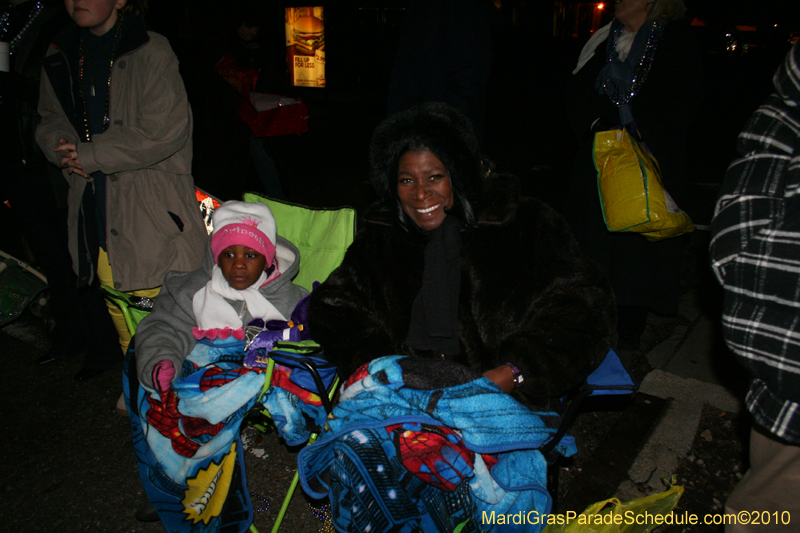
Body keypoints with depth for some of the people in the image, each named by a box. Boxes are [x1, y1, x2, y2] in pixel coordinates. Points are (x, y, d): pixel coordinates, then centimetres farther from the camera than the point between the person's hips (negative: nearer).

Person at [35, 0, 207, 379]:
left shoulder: (153, 53, -10)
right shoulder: (59, 56, 10)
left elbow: (164, 132, -17)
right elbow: (49, 120, 18)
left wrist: (91, 155, -14)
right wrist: (67, 152, -7)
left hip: (150, 204, -6)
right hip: (95, 203, 6)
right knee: (114, 294, 15)